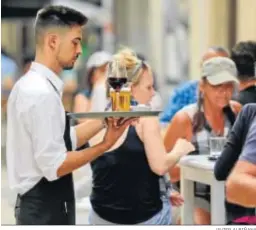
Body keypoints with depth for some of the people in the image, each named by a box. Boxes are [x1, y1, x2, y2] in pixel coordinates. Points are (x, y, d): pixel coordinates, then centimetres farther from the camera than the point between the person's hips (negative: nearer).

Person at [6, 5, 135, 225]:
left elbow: (66, 141, 12)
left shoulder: (31, 84, 10)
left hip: (39, 205, 10)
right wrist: (105, 145, -18)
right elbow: (54, 165, -24)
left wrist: (104, 119, 7)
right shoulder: (42, 93, -21)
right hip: (46, 209, -10)